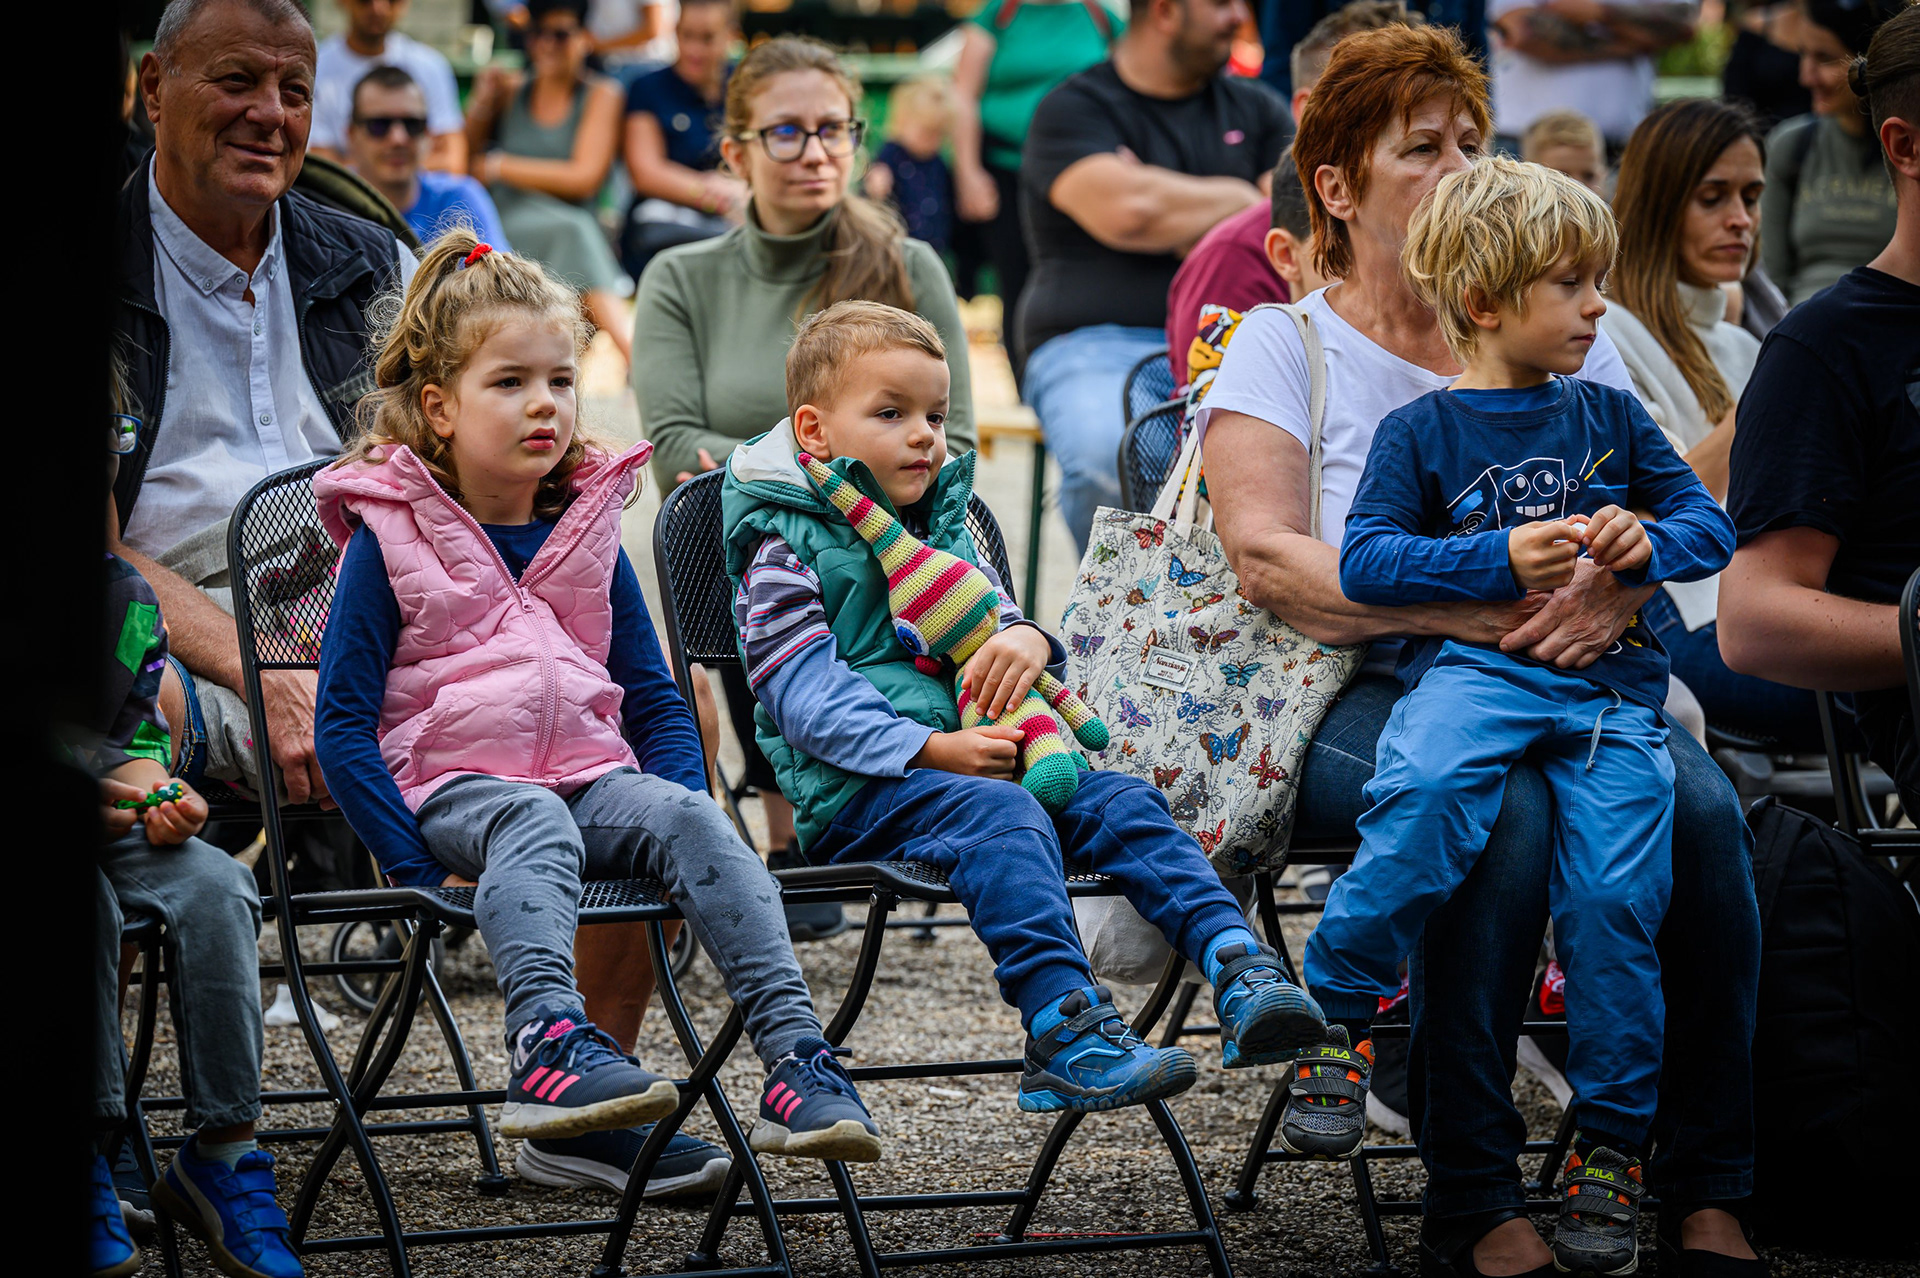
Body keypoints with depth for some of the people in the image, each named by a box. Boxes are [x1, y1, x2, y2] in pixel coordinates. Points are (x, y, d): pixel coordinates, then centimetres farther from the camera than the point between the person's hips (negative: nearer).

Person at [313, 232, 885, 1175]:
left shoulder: (589, 535, 17)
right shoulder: (389, 541, 2)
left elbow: (655, 699, 21)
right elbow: (343, 724, -3)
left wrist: (671, 810, 2)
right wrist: (418, 868, -13)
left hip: (593, 776, 4)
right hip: (453, 786, -4)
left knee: (690, 817, -27)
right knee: (535, 825, -37)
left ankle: (796, 1060, -39)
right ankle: (549, 1045, -60)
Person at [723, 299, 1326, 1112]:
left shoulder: (942, 519, 23)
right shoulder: (784, 543, -2)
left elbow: (988, 613, 23)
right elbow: (806, 697, -12)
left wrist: (1026, 635, -6)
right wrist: (934, 751, -24)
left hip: (982, 759, 7)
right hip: (857, 791, -7)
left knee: (1120, 800, -15)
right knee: (1004, 818, -34)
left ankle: (1237, 969, -29)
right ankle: (1064, 1033, -47)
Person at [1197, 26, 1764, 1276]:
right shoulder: (1281, 346, 7)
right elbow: (1267, 556, -9)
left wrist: (1614, 584, -14)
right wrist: (1466, 605, -21)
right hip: (1356, 694, -3)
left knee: (1701, 804, -27)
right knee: (1502, 811, -35)